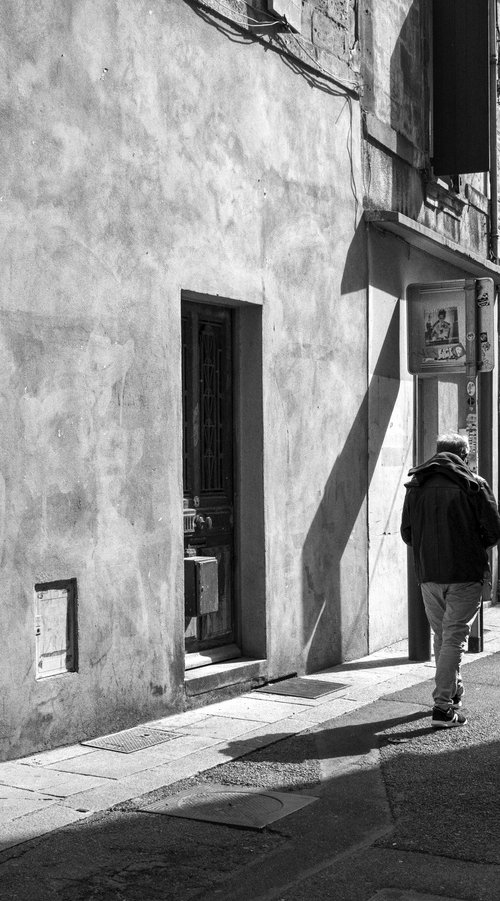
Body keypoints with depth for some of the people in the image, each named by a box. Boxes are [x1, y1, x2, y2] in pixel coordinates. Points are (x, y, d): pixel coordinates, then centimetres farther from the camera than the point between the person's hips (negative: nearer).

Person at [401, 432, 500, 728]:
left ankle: (453, 692, 34)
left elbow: (406, 534, 7)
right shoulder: (474, 485, -6)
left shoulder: (416, 486, 6)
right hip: (466, 574, -4)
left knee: (441, 635, 18)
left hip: (428, 574, 4)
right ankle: (443, 707, -6)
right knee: (455, 637, -1)